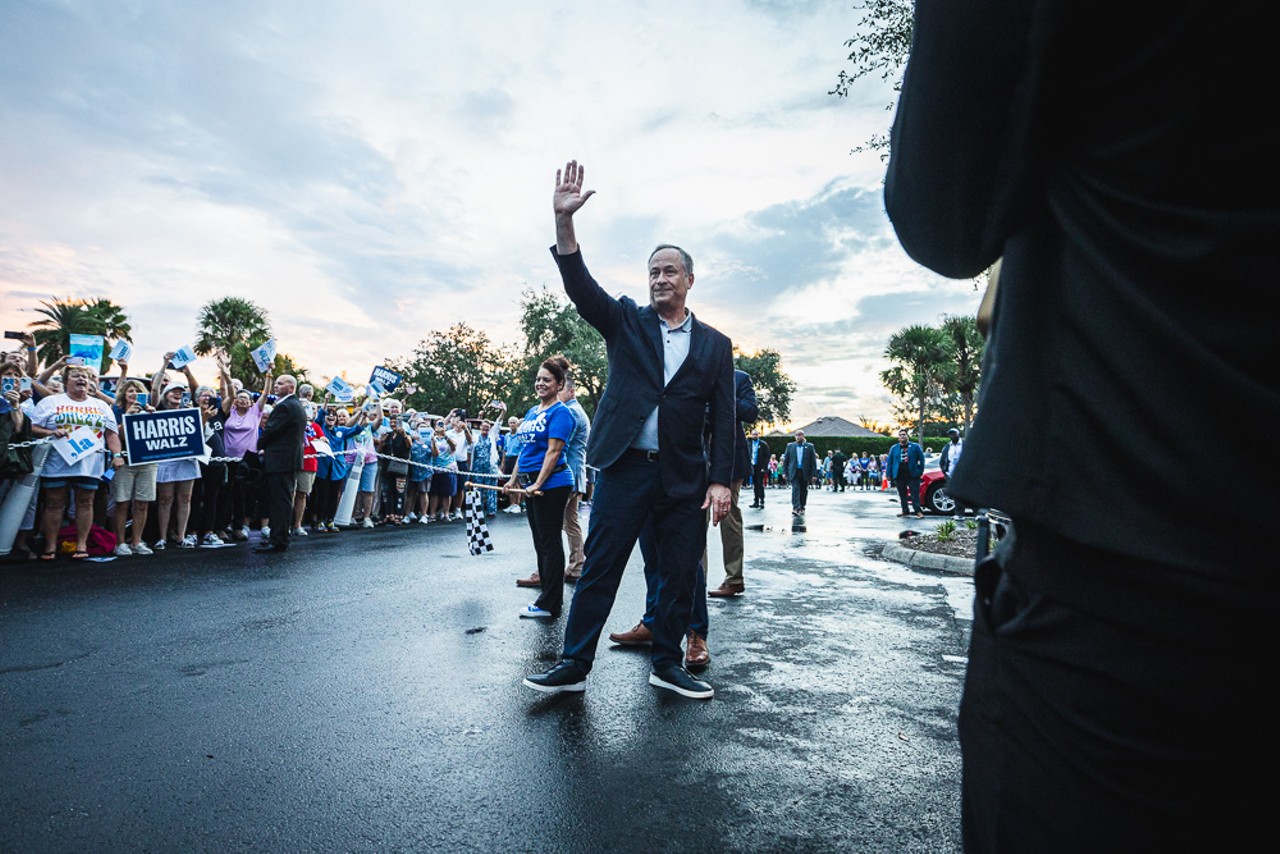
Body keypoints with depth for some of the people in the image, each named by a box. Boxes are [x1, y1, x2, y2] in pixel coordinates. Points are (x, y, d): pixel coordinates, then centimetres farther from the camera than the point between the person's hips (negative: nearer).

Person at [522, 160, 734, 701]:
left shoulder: (715, 345, 9)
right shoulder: (626, 322, 8)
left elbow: (722, 418, 5)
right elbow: (581, 287, -8)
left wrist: (721, 481, -3)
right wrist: (564, 221, -21)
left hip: (685, 477, 2)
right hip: (625, 468, -1)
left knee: (680, 574, 8)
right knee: (599, 569, 2)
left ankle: (666, 663, 25)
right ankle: (574, 665, 14)